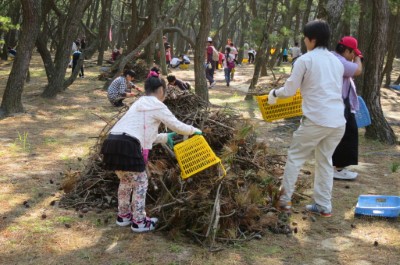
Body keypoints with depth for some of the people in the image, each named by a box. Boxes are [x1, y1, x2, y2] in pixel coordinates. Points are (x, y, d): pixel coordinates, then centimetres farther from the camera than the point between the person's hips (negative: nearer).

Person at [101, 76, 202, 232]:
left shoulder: (139, 104, 28)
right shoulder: (158, 106, 4)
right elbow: (177, 126, 9)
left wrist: (165, 137, 41)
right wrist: (194, 130, 27)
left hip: (112, 142, 8)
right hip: (127, 145, -8)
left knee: (126, 180, 25)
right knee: (140, 182, 7)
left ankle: (124, 216, 35)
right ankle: (139, 222, 14)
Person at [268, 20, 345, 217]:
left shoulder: (305, 60, -4)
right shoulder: (337, 61, 14)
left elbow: (289, 90, -2)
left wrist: (274, 93, 19)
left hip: (316, 120, -6)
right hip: (338, 121, 6)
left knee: (295, 157, 10)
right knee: (325, 161, 16)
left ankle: (285, 200, 14)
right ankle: (324, 206, 18)